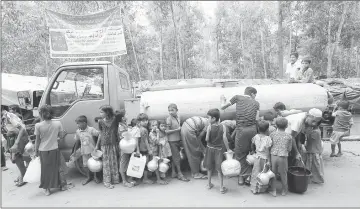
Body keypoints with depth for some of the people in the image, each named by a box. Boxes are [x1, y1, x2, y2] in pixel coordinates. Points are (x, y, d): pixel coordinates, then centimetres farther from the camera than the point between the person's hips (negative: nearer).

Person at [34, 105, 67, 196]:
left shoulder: (38, 125, -14)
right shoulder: (58, 123, -10)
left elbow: (37, 140, -5)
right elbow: (61, 136, -1)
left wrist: (36, 151, 7)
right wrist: (64, 133, 21)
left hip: (43, 151, -1)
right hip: (54, 150, 1)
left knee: (45, 169, 14)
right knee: (56, 168, 19)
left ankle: (47, 189, 23)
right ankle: (61, 184, 29)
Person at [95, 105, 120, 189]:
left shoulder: (114, 120, -5)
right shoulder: (101, 122, -2)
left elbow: (117, 132, 2)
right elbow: (101, 134, 6)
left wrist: (118, 144, 2)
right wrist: (97, 145, 8)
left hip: (113, 144, 0)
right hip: (104, 144, 0)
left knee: (114, 161, 9)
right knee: (106, 162, 4)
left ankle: (115, 179, 23)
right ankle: (107, 181, 13)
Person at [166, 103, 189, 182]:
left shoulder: (178, 117, 5)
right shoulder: (169, 119, -16)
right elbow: (167, 131, -18)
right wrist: (177, 130, -20)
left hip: (178, 139, 7)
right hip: (172, 140, -7)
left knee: (175, 156, 14)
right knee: (176, 157, -1)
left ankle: (173, 172, 25)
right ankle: (179, 174, 8)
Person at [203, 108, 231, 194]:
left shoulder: (209, 127, -15)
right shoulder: (223, 127, -11)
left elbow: (207, 139, -16)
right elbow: (224, 138, -16)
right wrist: (228, 149, -8)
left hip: (210, 148, 0)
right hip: (219, 149, 0)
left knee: (209, 168, 17)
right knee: (219, 169, 8)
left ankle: (209, 184, 31)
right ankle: (221, 187, 11)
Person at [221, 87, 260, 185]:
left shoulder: (237, 97, 8)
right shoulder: (256, 103, 13)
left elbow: (222, 107, 9)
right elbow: (257, 119, 3)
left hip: (241, 129, -2)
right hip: (252, 129, 2)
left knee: (240, 153, 11)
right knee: (251, 152, 17)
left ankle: (242, 177, 18)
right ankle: (249, 175, 22)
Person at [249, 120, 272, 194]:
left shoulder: (256, 137, -5)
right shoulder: (268, 138, -17)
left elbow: (252, 145, 10)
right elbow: (268, 151, -15)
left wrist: (253, 151, 29)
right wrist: (269, 161, -8)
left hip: (257, 157, 3)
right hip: (264, 158, -3)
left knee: (256, 173, 12)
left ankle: (254, 189, 21)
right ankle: (261, 189, 22)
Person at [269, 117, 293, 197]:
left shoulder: (272, 134, -4)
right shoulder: (289, 136, -3)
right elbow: (289, 149, 3)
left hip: (273, 156, 0)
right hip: (283, 157, 0)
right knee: (283, 174, 16)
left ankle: (273, 191, 20)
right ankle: (284, 190, 31)